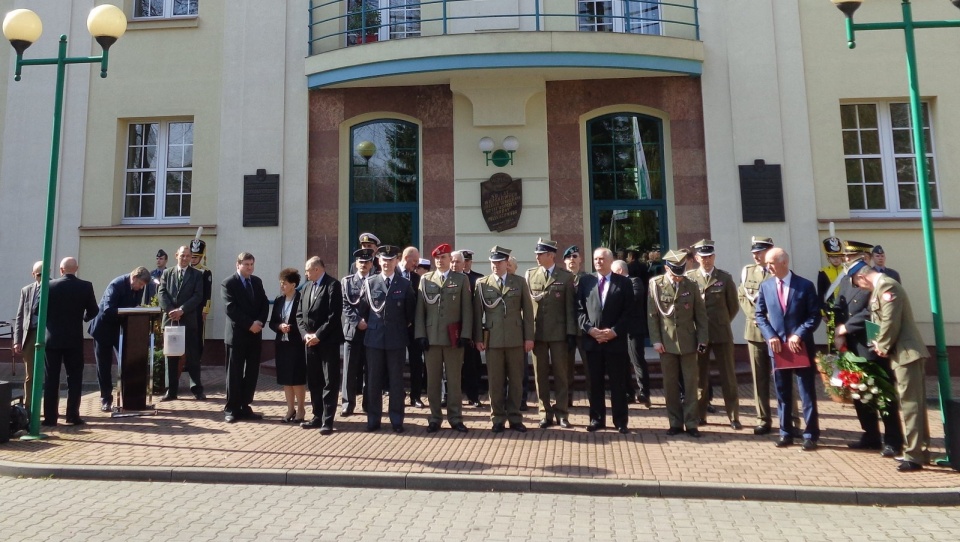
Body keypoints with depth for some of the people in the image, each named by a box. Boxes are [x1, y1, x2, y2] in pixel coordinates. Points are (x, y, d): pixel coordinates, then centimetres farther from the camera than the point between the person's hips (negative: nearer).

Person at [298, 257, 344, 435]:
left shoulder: (333, 285, -8)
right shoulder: (306, 287, 14)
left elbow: (334, 315, -16)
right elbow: (300, 314, 12)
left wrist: (318, 335, -15)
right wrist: (305, 334, -4)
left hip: (328, 341, -7)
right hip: (310, 341, 7)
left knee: (330, 382, -1)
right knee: (313, 381, 12)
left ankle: (327, 420, 3)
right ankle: (318, 416, 22)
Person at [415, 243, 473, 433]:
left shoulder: (462, 279, 5)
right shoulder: (425, 279, 9)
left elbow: (467, 310, 1)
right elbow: (420, 309, 6)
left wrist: (465, 335, -6)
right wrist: (420, 335, -2)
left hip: (454, 337, -1)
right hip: (431, 337, 2)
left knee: (454, 379, 5)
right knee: (433, 380, 6)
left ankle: (455, 418, 14)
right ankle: (435, 418, 16)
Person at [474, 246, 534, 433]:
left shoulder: (519, 282, 7)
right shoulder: (482, 284, 6)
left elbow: (528, 311, 5)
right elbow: (478, 313, 4)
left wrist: (529, 337, 0)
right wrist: (478, 338, -1)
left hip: (516, 339, 1)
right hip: (492, 339, 0)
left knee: (515, 380, 7)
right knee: (495, 381, 4)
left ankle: (515, 418, 18)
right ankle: (498, 419, 15)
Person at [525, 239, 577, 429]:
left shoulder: (566, 276, 0)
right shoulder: (530, 274, 7)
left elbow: (570, 307, -2)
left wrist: (571, 333, -7)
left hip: (559, 333, -2)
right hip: (537, 332, 2)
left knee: (561, 374, 6)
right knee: (540, 375, 7)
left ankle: (561, 413, 16)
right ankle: (545, 414, 17)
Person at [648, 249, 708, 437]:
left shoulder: (691, 286, 3)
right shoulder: (655, 284, 0)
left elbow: (700, 314, 5)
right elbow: (651, 314, -1)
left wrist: (702, 339, -2)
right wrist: (656, 340, -7)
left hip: (688, 342, 1)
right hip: (667, 342, 0)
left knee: (691, 384, 4)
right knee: (670, 385, 5)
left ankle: (691, 423, 12)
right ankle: (675, 423, 15)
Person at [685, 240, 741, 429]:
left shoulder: (725, 277, 2)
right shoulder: (689, 277, 0)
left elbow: (734, 306, 8)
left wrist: (722, 322, 7)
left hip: (722, 333, 0)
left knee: (728, 376, 5)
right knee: (699, 376, 8)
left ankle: (734, 417, 12)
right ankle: (700, 414, 18)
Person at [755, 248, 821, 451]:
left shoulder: (805, 286, -5)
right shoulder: (765, 286, 4)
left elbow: (815, 316, -6)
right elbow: (760, 315, 7)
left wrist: (799, 335, -18)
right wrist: (771, 336, -7)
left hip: (801, 347, -3)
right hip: (777, 347, 3)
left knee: (807, 393, 5)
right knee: (782, 393, 10)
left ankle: (811, 435, 14)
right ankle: (785, 433, 20)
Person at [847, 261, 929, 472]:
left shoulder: (886, 285, -16)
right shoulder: (879, 287, 15)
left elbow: (891, 321, -21)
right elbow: (880, 320, 16)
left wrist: (883, 346, -9)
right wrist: (880, 344, 5)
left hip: (906, 352, -10)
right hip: (902, 352, 10)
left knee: (910, 404, -6)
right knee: (914, 404, 16)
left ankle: (914, 456, -1)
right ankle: (920, 451, 26)